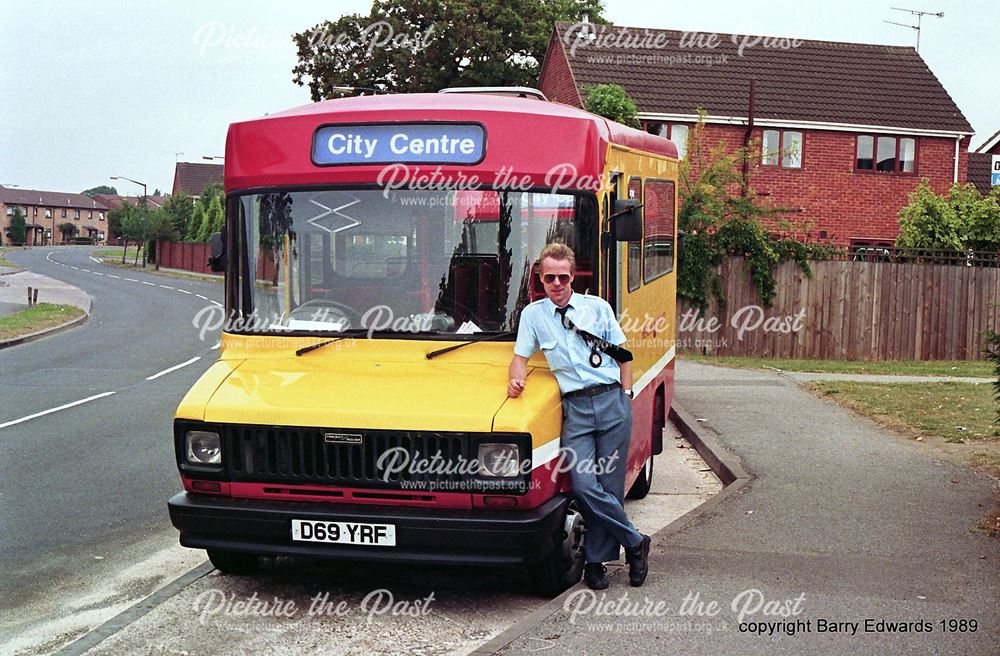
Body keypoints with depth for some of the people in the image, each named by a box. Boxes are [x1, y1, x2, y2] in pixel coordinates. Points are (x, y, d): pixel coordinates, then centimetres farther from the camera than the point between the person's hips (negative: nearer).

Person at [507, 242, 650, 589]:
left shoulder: (598, 307, 10)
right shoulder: (533, 314, 11)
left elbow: (622, 353, 15)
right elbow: (520, 357, 13)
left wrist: (625, 394, 6)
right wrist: (516, 379, -8)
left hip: (612, 403, 0)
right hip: (575, 408, 0)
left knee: (610, 487, 0)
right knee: (584, 486, -14)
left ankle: (595, 560, 13)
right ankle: (635, 543, 3)